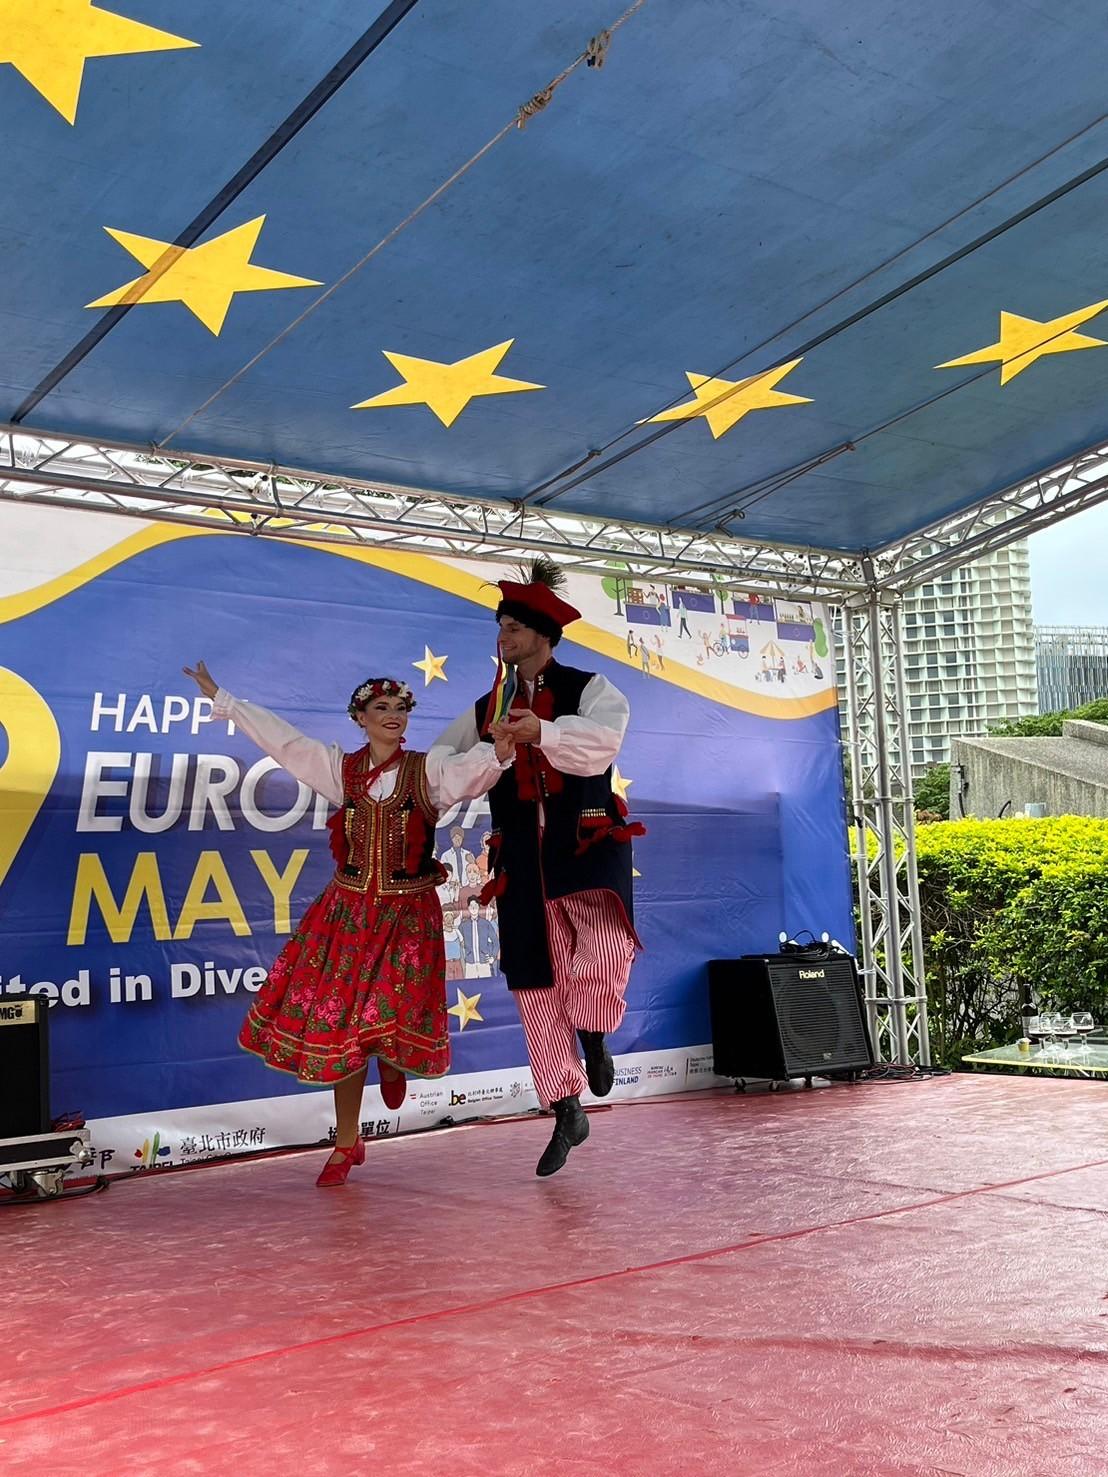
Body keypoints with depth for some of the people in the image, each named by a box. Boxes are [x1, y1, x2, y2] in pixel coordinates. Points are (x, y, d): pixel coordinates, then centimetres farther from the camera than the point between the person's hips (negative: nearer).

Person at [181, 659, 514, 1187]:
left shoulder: (429, 770, -4)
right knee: (340, 1025, 4)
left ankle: (394, 1062, 31)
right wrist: (220, 698, 7)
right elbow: (279, 738, 6)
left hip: (408, 916, -2)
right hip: (347, 911, 2)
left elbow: (472, 770, -23)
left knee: (397, 1019, -10)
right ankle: (347, 1144, 20)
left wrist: (499, 752, -45)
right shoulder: (341, 768, 4)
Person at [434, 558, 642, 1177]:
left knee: (602, 957, -29)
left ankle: (594, 1040, 5)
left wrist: (543, 733, -35)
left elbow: (601, 740, -19)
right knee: (537, 988, 6)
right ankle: (568, 1113, 21)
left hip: (586, 844, -4)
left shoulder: (589, 690, 2)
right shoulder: (486, 712, 15)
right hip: (523, 858, 4)